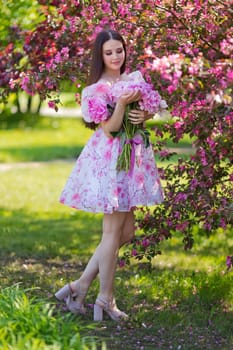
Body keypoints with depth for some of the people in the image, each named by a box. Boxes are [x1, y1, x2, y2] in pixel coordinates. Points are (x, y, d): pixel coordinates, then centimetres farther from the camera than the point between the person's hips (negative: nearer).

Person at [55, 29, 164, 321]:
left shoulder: (135, 78, 8)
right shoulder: (97, 89, -12)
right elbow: (110, 129, -15)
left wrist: (143, 115, -4)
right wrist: (122, 103, -28)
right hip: (109, 158, -8)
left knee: (125, 232, 10)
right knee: (113, 231, -2)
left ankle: (80, 286, 16)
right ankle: (105, 299, 10)